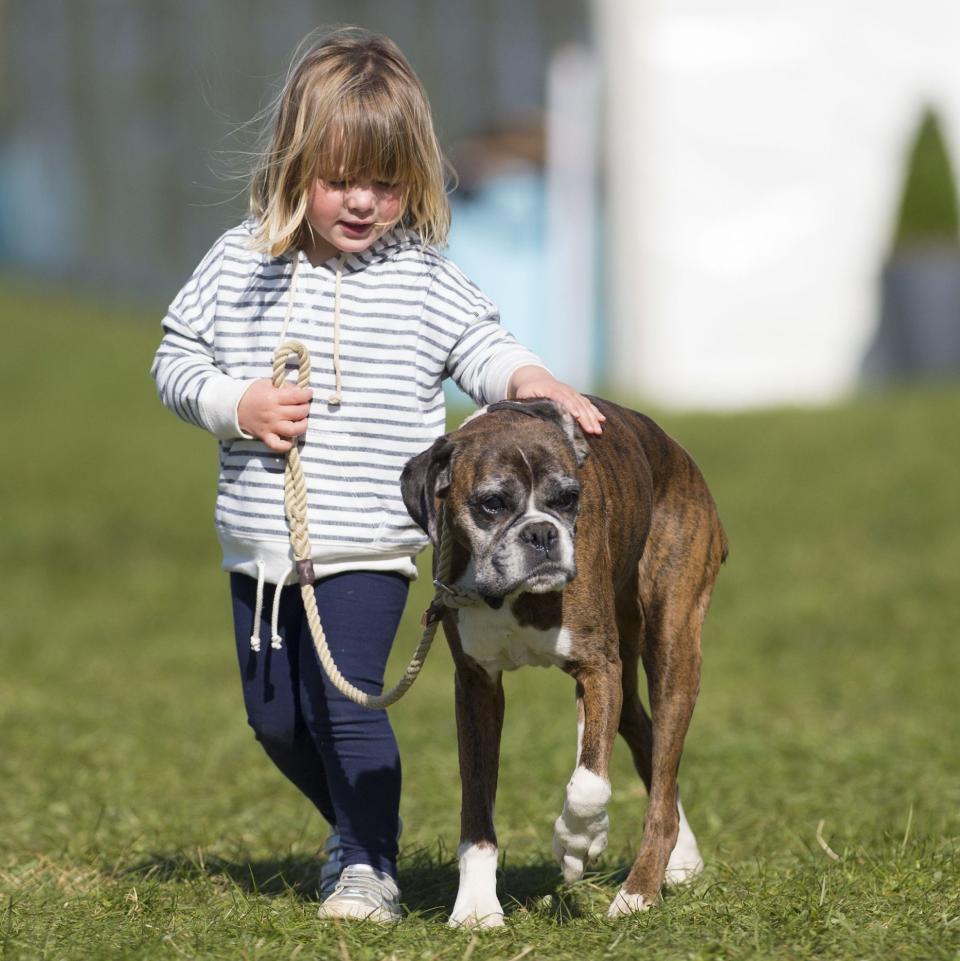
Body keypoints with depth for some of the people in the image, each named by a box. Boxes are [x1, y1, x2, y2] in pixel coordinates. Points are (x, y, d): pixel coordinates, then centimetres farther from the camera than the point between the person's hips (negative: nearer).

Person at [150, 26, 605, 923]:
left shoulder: (421, 276, -5)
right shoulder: (240, 262, 0)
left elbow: (479, 347, 0)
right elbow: (175, 359, 5)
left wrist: (529, 381, -21)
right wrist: (236, 404, -12)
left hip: (367, 545, -4)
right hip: (260, 539, 4)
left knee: (344, 702, -12)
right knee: (275, 717, 13)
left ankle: (370, 866, 5)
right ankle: (355, 828, 38)